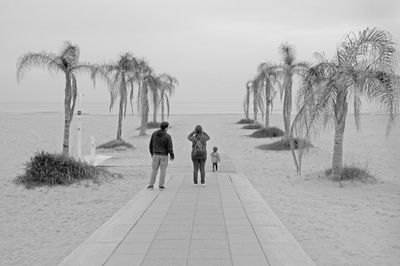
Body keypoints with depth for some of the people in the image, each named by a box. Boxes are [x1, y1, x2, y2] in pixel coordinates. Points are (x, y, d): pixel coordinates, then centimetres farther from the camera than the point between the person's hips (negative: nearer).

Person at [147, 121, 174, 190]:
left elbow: (150, 145, 5)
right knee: (163, 171, 6)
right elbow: (170, 148, -12)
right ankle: (161, 186, 8)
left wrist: (152, 153, 20)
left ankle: (151, 185, 7)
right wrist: (172, 156, 5)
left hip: (155, 155, 2)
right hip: (164, 156, -2)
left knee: (154, 170, 9)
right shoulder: (167, 136, -12)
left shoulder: (154, 134, -2)